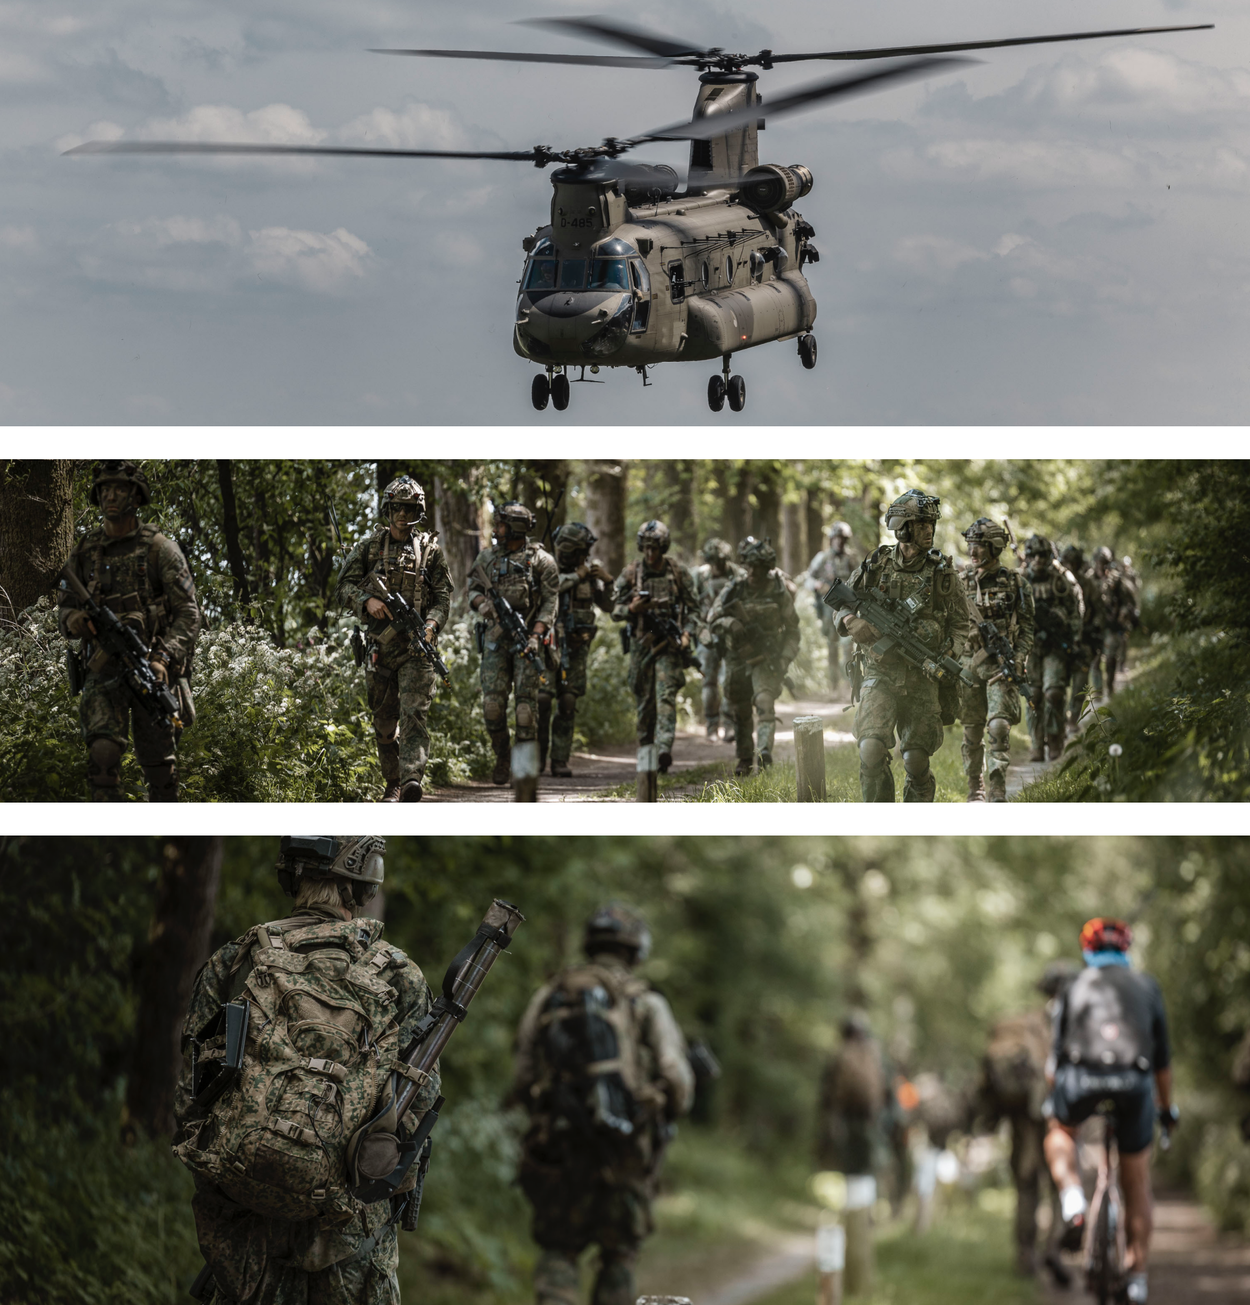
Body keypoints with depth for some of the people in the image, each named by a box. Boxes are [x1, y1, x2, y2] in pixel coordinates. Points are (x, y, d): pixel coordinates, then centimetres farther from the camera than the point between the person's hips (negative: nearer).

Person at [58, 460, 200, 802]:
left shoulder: (159, 548, 2)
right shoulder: (84, 552, 12)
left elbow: (188, 612, -2)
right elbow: (65, 607, 18)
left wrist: (163, 657, -18)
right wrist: (72, 620, -8)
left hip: (150, 669, -1)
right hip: (104, 668, 1)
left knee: (159, 762, 2)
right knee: (103, 751, -18)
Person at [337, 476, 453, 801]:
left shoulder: (430, 549, 7)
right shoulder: (369, 546, 9)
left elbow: (443, 597, 4)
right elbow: (345, 586, 6)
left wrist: (432, 625, -15)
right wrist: (367, 600, -15)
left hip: (415, 645, -2)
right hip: (379, 644, 2)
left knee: (414, 713, -17)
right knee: (384, 722, 9)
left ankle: (412, 780, -29)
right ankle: (392, 783, 23)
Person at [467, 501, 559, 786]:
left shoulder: (541, 560, 0)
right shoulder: (487, 557, 12)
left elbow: (550, 603, -3)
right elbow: (473, 588, 18)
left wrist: (536, 635, -15)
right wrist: (481, 602, -7)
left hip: (527, 637, -3)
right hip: (495, 638, 3)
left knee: (526, 700, -6)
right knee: (492, 701, -6)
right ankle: (502, 758, 11)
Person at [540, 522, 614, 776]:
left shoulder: (592, 569, 8)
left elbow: (607, 606, 10)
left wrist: (609, 582, -7)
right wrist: (576, 577, -23)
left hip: (576, 646, 3)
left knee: (568, 703, 1)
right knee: (542, 698, -11)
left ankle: (560, 760, 6)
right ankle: (536, 757, 0)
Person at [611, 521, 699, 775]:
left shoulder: (678, 572, 1)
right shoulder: (631, 573, 3)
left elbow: (693, 607, 8)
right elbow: (615, 609, 6)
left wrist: (687, 633, -7)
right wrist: (632, 609, -16)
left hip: (669, 643, -2)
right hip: (641, 642, 2)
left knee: (666, 696, -15)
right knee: (644, 700, 7)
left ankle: (664, 750, -26)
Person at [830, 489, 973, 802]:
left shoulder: (942, 571, 3)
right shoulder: (874, 567, 2)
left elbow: (961, 622, 9)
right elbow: (841, 608, 11)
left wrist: (949, 655, -9)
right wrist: (851, 621, -12)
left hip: (922, 678, 1)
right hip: (880, 674, -1)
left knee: (916, 762, -1)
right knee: (871, 752, -18)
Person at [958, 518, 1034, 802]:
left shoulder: (1015, 583, 0)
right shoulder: (961, 582, 6)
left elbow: (1026, 627, 2)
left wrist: (1018, 659, -11)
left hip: (1001, 664, -3)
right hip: (968, 663, 3)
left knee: (999, 726, -16)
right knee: (972, 731, 9)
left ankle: (997, 791, -17)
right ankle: (975, 788, 23)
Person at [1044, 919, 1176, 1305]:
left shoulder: (1076, 987, 22)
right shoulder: (1146, 986, 25)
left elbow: (1056, 1054, 22)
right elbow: (1162, 1055, 28)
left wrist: (1052, 1098, 34)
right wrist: (1167, 1107, 39)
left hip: (1083, 1075, -1)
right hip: (1135, 1083, 1)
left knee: (1060, 1132, 30)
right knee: (1137, 1184, 13)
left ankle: (1072, 1199, 2)